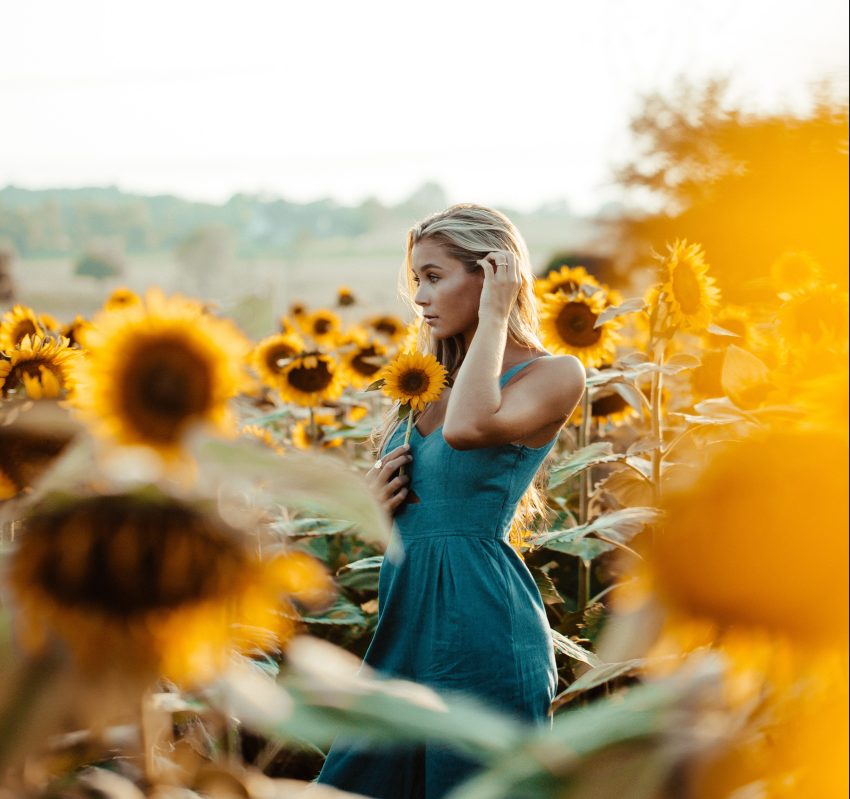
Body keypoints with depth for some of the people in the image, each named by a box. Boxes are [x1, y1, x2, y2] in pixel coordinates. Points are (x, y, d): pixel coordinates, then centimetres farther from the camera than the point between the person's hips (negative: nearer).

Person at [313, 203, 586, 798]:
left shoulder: (555, 375, -8)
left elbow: (467, 428, -28)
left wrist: (494, 315, -16)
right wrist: (375, 500, 0)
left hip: (480, 623, -7)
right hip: (407, 622, 7)